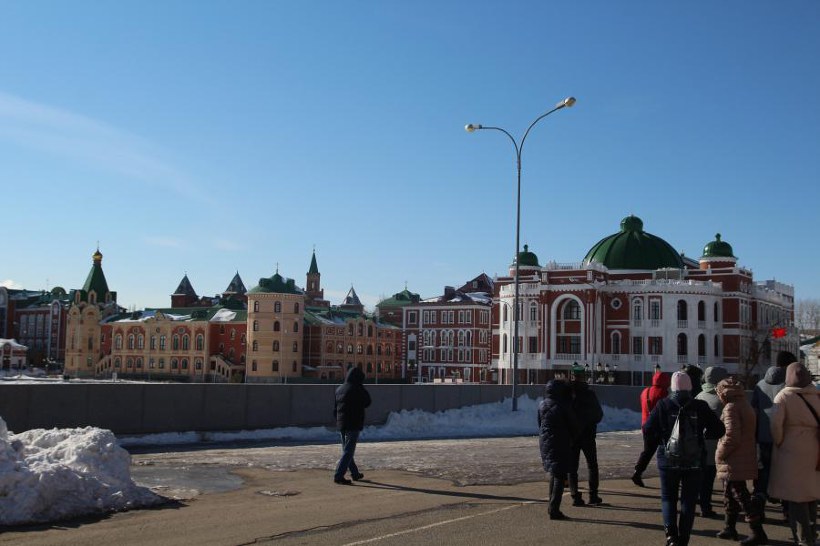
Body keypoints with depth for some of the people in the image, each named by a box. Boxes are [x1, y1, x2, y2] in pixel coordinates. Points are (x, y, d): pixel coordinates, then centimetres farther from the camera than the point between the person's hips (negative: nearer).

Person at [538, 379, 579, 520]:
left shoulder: (542, 406, 3)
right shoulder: (563, 406, -14)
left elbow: (540, 424, 9)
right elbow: (573, 425, -5)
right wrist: (572, 439, 13)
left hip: (545, 443, 6)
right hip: (560, 444, -6)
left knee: (553, 474, 20)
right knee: (559, 476, -2)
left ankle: (552, 507, 23)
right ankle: (554, 510, -6)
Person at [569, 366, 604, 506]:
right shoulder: (589, 393, -9)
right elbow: (599, 414, -2)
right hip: (587, 435, -1)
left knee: (572, 466, 7)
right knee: (592, 465, 12)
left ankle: (575, 496, 0)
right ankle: (593, 495, 8)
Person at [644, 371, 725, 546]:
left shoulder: (663, 405, -7)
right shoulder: (700, 406, -4)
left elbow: (647, 430, -8)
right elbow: (719, 430, -3)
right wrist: (704, 435, 14)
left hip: (669, 461, -1)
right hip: (694, 462, 1)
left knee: (668, 498, 12)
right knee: (688, 501, 11)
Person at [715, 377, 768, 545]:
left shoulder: (731, 407, -16)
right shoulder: (745, 405, 14)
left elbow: (732, 436, -24)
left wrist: (720, 454, -11)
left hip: (734, 462, -10)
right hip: (745, 459, 10)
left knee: (740, 495, -6)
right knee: (730, 494, 19)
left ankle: (758, 532, -5)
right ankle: (730, 528, 27)